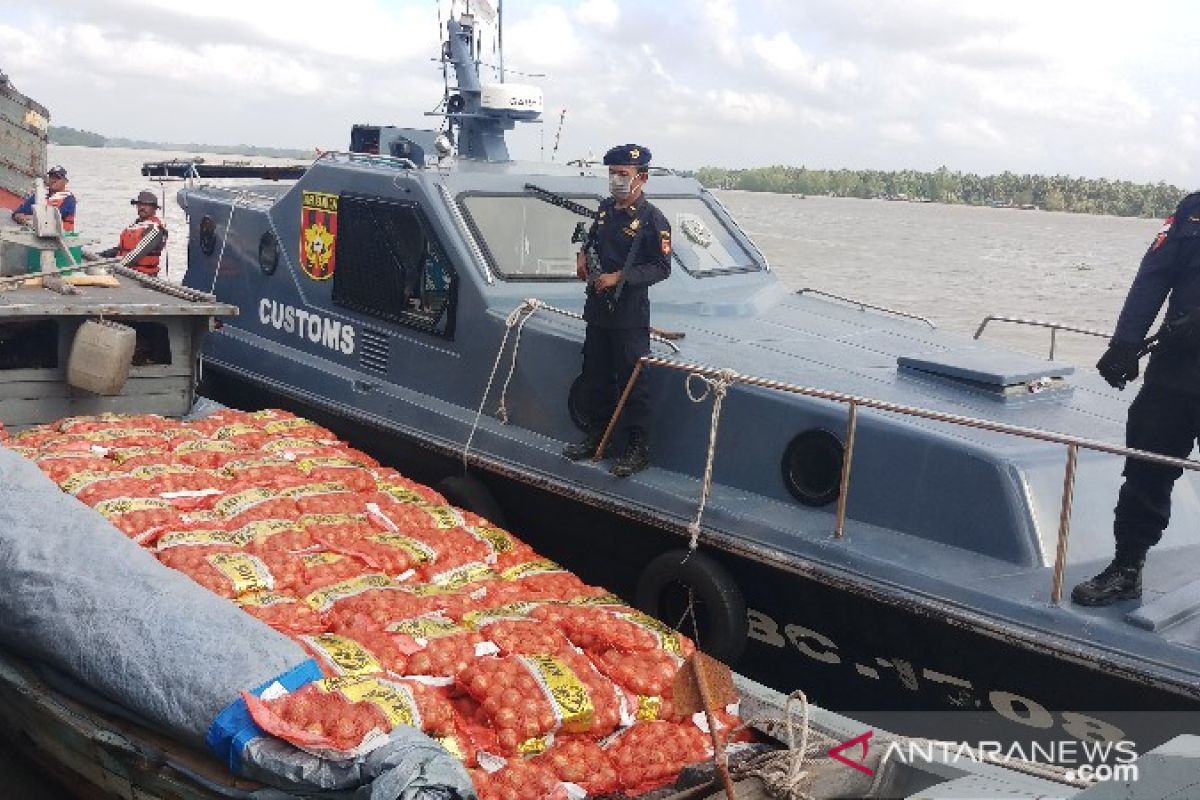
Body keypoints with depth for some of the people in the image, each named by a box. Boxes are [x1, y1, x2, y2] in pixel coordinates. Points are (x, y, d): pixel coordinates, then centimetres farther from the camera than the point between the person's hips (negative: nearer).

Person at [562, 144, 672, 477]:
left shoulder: (653, 220, -12)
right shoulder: (605, 208, 9)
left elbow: (661, 268, -14)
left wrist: (619, 277, -20)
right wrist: (582, 255, 5)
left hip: (630, 315, -7)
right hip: (597, 309, 7)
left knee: (632, 381, -2)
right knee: (595, 377, 16)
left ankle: (638, 449, 6)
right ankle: (595, 438, 29)